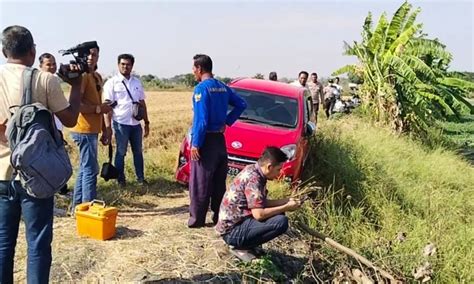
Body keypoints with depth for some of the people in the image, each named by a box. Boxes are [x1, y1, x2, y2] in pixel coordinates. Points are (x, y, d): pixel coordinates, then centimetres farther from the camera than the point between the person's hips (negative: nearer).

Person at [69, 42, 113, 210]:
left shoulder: (97, 76, 16)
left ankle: (78, 206, 25)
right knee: (90, 169, -5)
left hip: (91, 130, 10)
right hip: (84, 130, -10)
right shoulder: (82, 75, -13)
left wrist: (104, 129, 18)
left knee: (85, 169, 15)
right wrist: (99, 108, -17)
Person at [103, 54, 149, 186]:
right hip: (121, 123, -4)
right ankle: (120, 179, 17)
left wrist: (146, 123, 11)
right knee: (121, 152, 6)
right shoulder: (112, 82, -4)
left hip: (136, 123, 4)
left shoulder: (137, 82, 9)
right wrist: (108, 126, -13)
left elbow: (142, 103, 13)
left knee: (138, 151, 12)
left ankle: (140, 177, 22)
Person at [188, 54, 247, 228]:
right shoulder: (222, 87, 10)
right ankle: (220, 216, 20)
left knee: (199, 182, 0)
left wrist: (195, 144, -16)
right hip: (220, 140, 8)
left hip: (206, 140, -7)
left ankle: (197, 219, 6)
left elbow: (201, 120, -19)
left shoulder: (201, 88, -14)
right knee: (219, 182, 12)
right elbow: (241, 104, 15)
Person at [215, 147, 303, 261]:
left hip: (237, 222, 10)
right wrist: (286, 207, -14)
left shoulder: (253, 171, 6)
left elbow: (261, 203, 15)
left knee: (277, 214, 15)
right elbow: (259, 214, -26)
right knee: (281, 221, -22)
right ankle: (240, 247, -7)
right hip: (232, 230, -10)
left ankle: (241, 244, 10)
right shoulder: (254, 179, -22)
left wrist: (286, 201, 6)